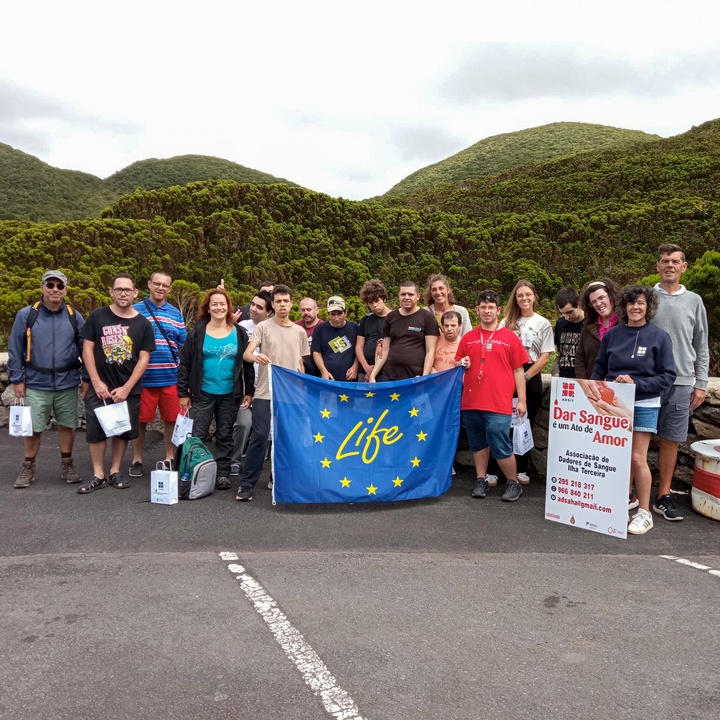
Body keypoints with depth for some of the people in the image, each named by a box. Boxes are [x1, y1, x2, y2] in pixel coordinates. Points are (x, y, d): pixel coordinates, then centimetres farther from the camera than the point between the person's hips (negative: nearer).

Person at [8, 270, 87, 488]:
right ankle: (28, 468, 22)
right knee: (33, 428, 5)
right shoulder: (26, 315, -3)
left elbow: (85, 349, 6)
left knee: (67, 425, 10)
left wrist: (87, 378, 2)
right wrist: (17, 379, -3)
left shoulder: (74, 317, 2)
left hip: (67, 383, 1)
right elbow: (15, 350, 0)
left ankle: (67, 465, 25)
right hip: (36, 383, -1)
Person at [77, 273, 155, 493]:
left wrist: (126, 388, -9)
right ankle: (98, 475, 15)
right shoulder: (97, 317, -1)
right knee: (96, 431, 3)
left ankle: (115, 472, 23)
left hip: (129, 390, 1)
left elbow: (144, 358, -2)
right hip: (99, 387, -1)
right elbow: (87, 349, -2)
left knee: (123, 431, 8)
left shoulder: (143, 324, 0)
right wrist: (97, 382, -9)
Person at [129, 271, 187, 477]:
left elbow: (183, 347, 14)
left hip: (170, 378, 3)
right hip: (143, 377, -2)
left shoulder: (176, 314, 11)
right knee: (141, 420, 6)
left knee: (171, 420, 8)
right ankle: (136, 460, 20)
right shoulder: (135, 310, 2)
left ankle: (170, 458, 23)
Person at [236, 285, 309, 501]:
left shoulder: (299, 332, 11)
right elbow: (246, 354, -13)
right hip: (265, 393, -3)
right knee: (259, 436, -7)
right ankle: (246, 484, 2)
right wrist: (255, 357, -35)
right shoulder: (263, 327, 0)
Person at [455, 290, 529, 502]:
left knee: (501, 447, -4)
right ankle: (481, 481, 24)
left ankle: (513, 483, 15)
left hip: (499, 403, -3)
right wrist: (462, 364, -5)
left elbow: (518, 370, 4)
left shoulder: (509, 337, 3)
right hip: (471, 402, 3)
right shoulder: (468, 338, 10)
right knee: (478, 444, 12)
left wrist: (521, 400, 0)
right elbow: (457, 364, 19)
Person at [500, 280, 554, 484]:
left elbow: (545, 356, -1)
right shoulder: (507, 322, 9)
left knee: (526, 424, 6)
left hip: (531, 379, 0)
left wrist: (525, 376, -10)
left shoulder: (543, 324, 5)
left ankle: (521, 469, 16)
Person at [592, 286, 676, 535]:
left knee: (637, 458, -3)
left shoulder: (659, 336, -4)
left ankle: (644, 513, 10)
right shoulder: (612, 334, 3)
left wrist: (635, 383, -18)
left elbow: (667, 377, -6)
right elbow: (599, 370, 9)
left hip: (643, 405, -3)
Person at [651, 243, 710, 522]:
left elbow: (701, 347, 8)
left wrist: (700, 384, 4)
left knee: (670, 440, 6)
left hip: (680, 383, 1)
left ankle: (663, 496, 16)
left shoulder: (694, 301, 6)